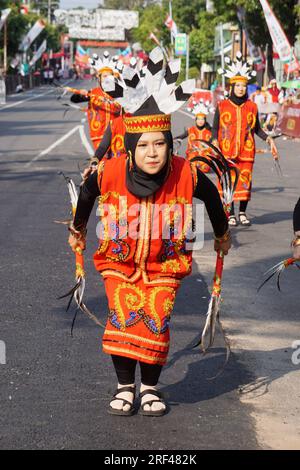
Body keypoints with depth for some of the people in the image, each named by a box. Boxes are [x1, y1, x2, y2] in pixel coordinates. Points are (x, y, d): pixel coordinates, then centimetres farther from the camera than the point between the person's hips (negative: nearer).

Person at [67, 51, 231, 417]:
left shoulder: (187, 175, -22)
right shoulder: (109, 173, -22)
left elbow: (211, 196, 2)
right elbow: (86, 194, 3)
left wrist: (222, 233, 20)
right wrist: (78, 230, 21)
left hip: (165, 263, 0)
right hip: (119, 259, 0)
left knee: (156, 323, -7)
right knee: (123, 318, -13)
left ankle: (150, 387, 14)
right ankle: (125, 386, 7)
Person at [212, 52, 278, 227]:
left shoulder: (252, 107, 9)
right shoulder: (222, 106, 3)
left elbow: (257, 128, 15)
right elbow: (215, 128, 4)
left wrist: (268, 138, 1)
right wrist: (215, 141, -13)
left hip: (246, 151, 2)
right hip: (226, 151, -2)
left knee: (245, 181, 2)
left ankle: (243, 213, 14)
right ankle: (231, 214, 7)